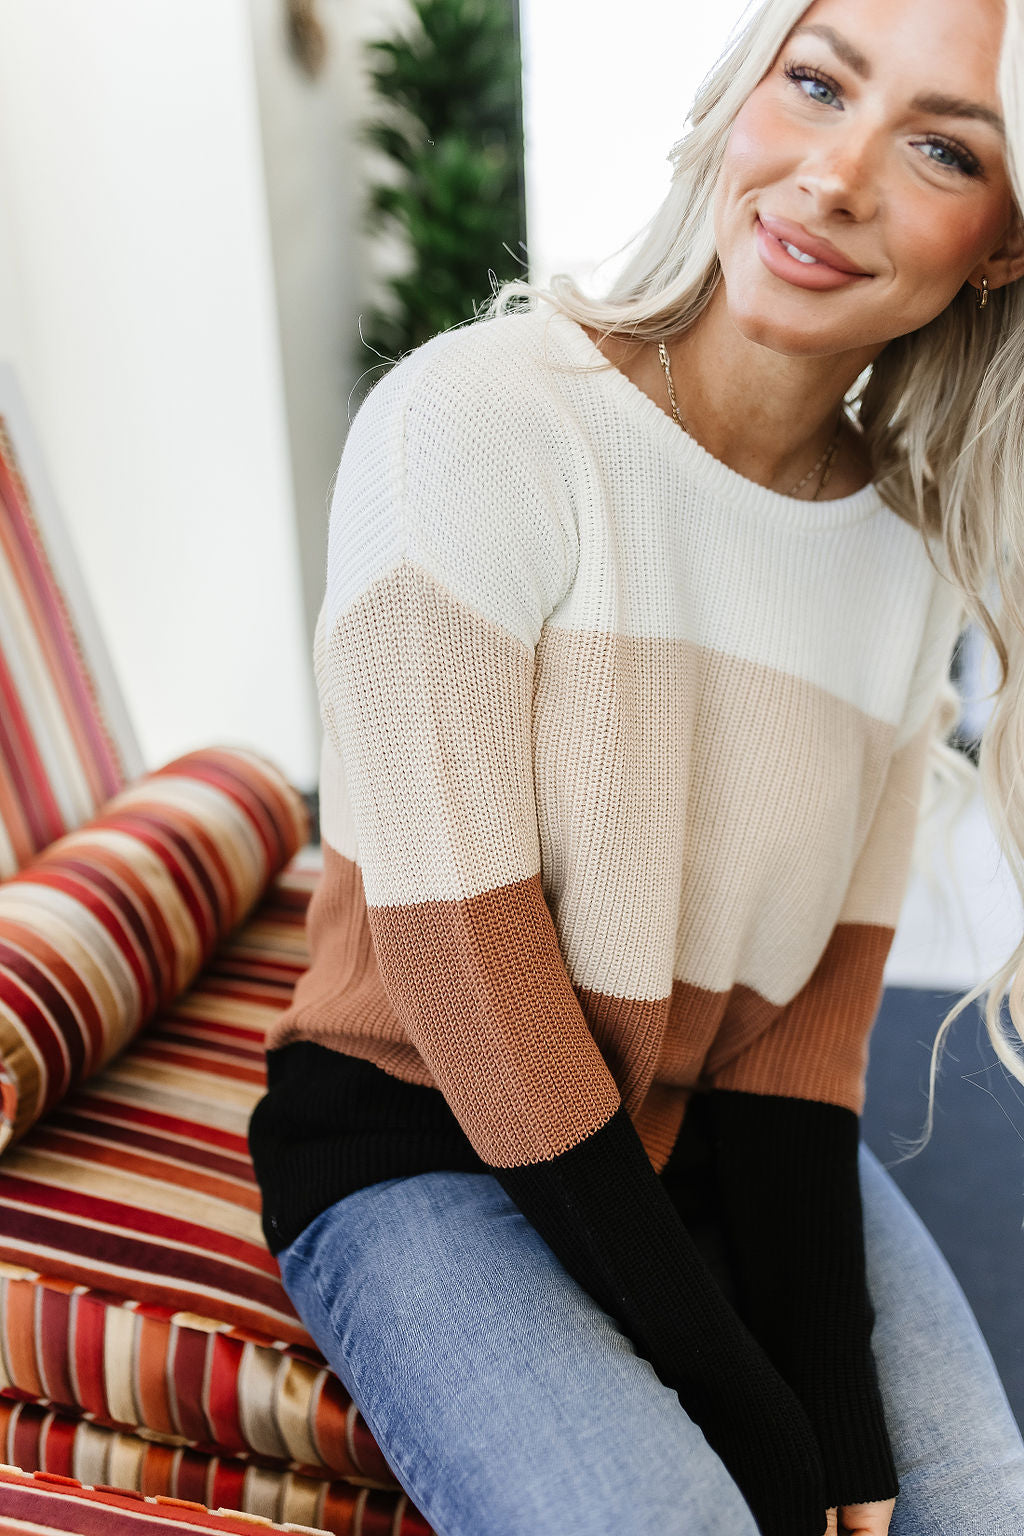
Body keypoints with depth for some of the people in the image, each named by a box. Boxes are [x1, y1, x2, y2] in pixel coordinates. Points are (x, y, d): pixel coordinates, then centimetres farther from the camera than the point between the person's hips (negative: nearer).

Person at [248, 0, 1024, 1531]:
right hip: (422, 1145, -4)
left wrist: (836, 1413, -10)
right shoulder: (474, 420, -20)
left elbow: (821, 994, -1)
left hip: (733, 1137, 5)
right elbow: (466, 974, -22)